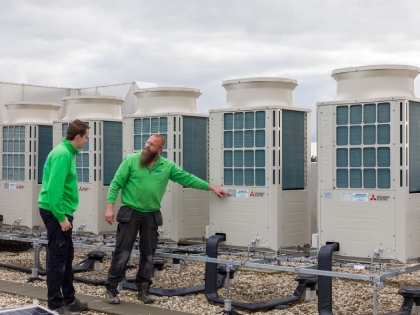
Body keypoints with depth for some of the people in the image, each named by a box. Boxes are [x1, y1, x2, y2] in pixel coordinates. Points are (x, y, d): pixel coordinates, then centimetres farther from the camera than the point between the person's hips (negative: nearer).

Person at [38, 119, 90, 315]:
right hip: (55, 212, -10)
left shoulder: (66, 152, 12)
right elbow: (54, 189, -25)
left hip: (60, 211, 10)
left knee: (66, 256, 16)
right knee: (57, 258, -3)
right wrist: (61, 217, -22)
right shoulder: (63, 154, -19)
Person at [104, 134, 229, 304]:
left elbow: (188, 178, 6)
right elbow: (116, 184, -4)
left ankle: (143, 289, 21)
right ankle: (111, 289, 9)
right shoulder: (131, 160, -5)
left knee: (148, 254, 9)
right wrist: (110, 207, -11)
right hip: (130, 213, -3)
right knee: (122, 253, -1)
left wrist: (212, 187, 5)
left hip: (151, 215, 3)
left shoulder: (168, 166, 2)